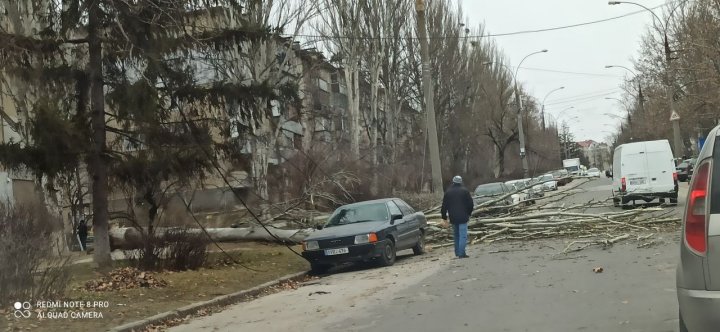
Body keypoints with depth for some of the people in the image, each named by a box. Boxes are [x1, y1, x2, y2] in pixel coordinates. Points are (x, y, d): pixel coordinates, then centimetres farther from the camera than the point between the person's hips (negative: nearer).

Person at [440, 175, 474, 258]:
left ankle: (457, 253, 17)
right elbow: (471, 204, 0)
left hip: (453, 218, 4)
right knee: (463, 235, -5)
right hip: (463, 217, -3)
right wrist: (468, 214, 15)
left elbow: (444, 206, 6)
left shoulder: (448, 192, 5)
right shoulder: (464, 191, -2)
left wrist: (444, 217, 12)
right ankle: (461, 253, -13)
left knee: (456, 235, 15)